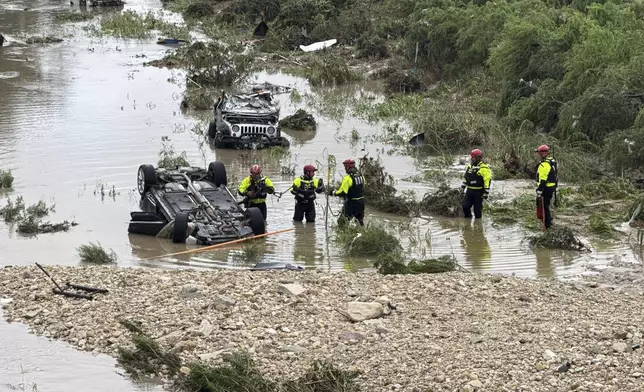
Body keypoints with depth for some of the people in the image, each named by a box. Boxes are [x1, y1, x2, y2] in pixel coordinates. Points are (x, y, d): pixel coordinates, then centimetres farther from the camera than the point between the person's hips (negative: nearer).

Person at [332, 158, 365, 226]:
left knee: (342, 221, -2)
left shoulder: (347, 178, -21)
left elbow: (343, 192, -20)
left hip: (351, 203, -7)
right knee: (360, 219, 23)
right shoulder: (360, 174, 2)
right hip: (361, 202, 7)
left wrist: (335, 193, -4)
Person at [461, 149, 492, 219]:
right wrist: (462, 188, 20)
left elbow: (487, 182, -16)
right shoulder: (470, 167, 12)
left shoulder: (484, 168, -12)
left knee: (477, 209, 2)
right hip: (469, 191, 6)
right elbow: (466, 178, 23)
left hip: (478, 192, -6)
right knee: (465, 206, -3)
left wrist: (486, 193, -19)